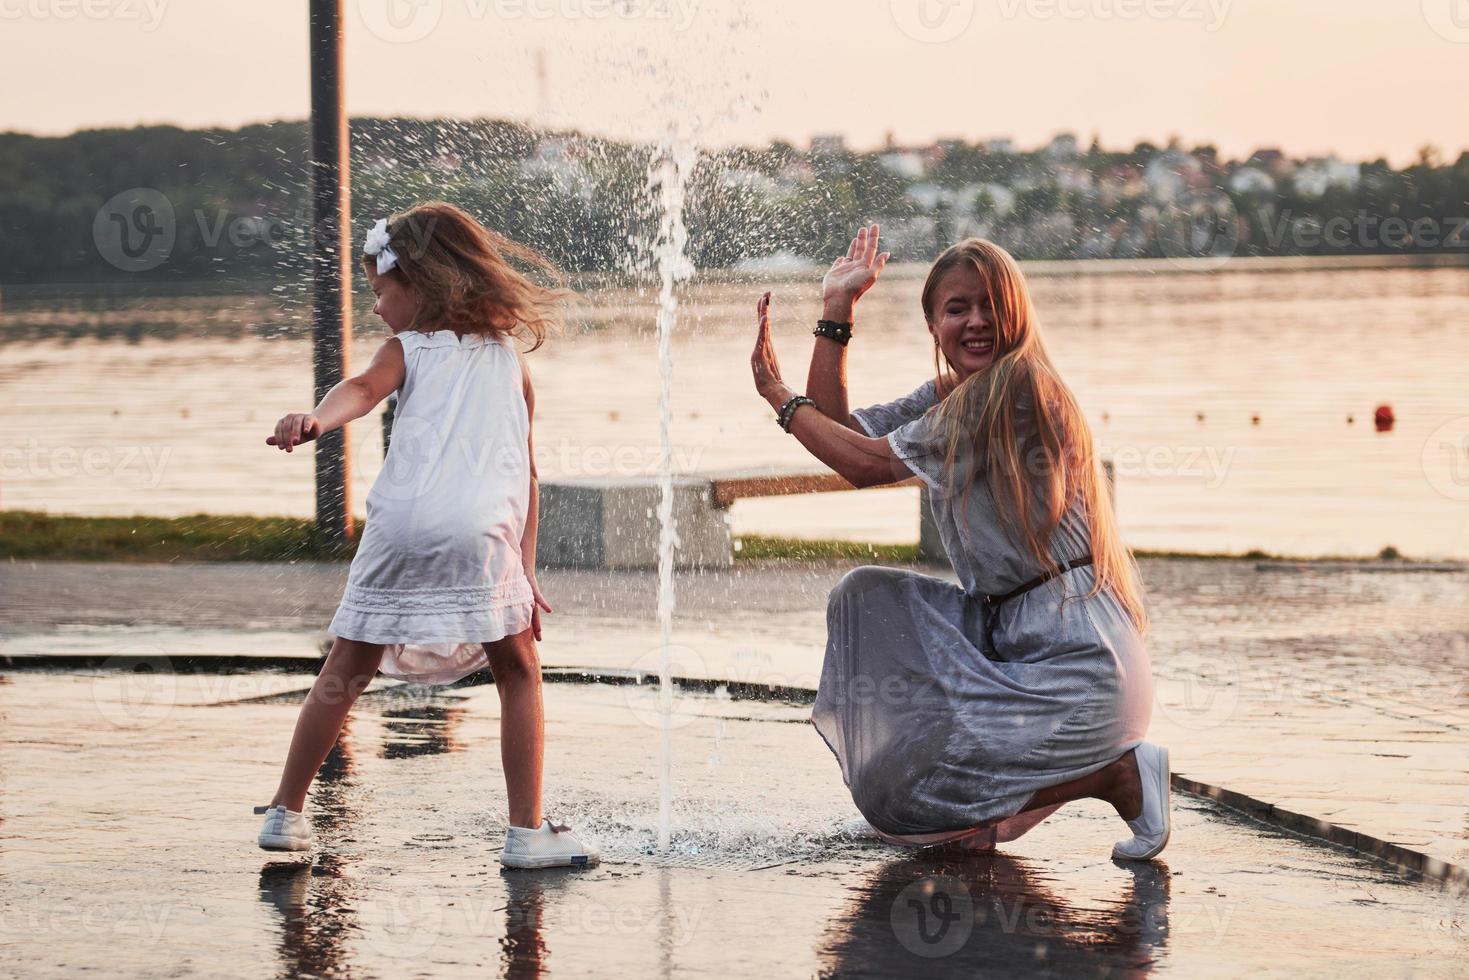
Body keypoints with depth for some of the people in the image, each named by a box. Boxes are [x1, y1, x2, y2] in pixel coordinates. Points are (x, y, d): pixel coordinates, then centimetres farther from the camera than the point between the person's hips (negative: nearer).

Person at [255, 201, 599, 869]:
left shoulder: (407, 349, 14)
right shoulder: (508, 357, 22)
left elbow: (364, 388, -11)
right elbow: (527, 469, 20)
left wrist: (315, 420, -30)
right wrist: (525, 567, 22)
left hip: (402, 524, -1)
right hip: (485, 532, 1)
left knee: (347, 670, 13)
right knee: (518, 672, 15)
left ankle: (286, 811, 19)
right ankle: (528, 833, 9)